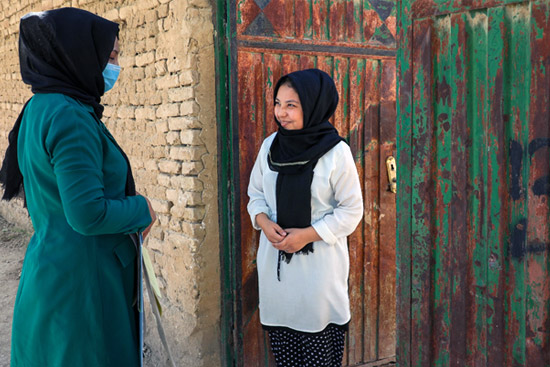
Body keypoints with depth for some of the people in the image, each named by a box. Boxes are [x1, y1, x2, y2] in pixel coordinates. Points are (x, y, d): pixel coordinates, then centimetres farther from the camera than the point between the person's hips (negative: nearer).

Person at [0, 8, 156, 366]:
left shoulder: (41, 109, 8)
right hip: (81, 280, -10)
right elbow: (88, 214, -27)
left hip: (52, 266, 10)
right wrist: (141, 208, -10)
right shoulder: (69, 116, -21)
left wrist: (127, 204, 8)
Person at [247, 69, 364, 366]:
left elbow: (351, 210, -6)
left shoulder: (337, 152, -11)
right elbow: (255, 194, 13)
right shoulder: (270, 146, 2)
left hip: (320, 263, -4)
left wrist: (307, 234, -15)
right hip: (274, 261, 4)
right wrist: (264, 222, -8)